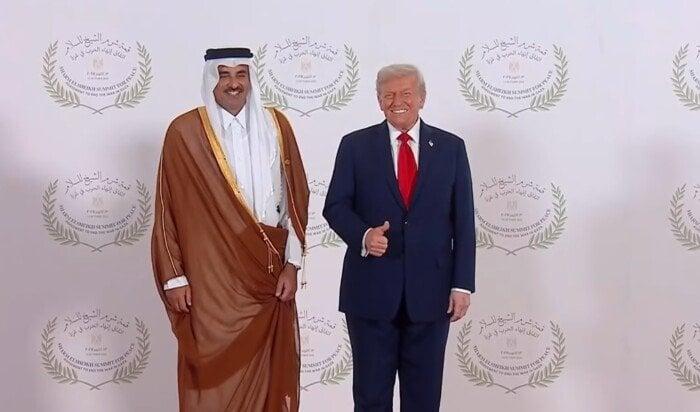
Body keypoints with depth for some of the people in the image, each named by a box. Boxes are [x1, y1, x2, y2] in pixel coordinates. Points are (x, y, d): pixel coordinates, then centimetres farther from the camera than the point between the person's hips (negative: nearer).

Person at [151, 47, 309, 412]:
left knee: (269, 374, 7)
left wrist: (292, 263, 0)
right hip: (212, 278, -2)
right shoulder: (185, 132, -3)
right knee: (215, 377, 3)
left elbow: (296, 197, 6)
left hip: (268, 275, 3)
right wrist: (174, 276, -3)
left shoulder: (275, 125, 5)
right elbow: (167, 210, -1)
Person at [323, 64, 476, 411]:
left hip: (430, 291, 1)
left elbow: (464, 221, 4)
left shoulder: (451, 147, 5)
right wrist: (363, 235, -18)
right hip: (371, 289, 0)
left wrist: (463, 284, -1)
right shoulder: (355, 145, 4)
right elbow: (335, 206, 3)